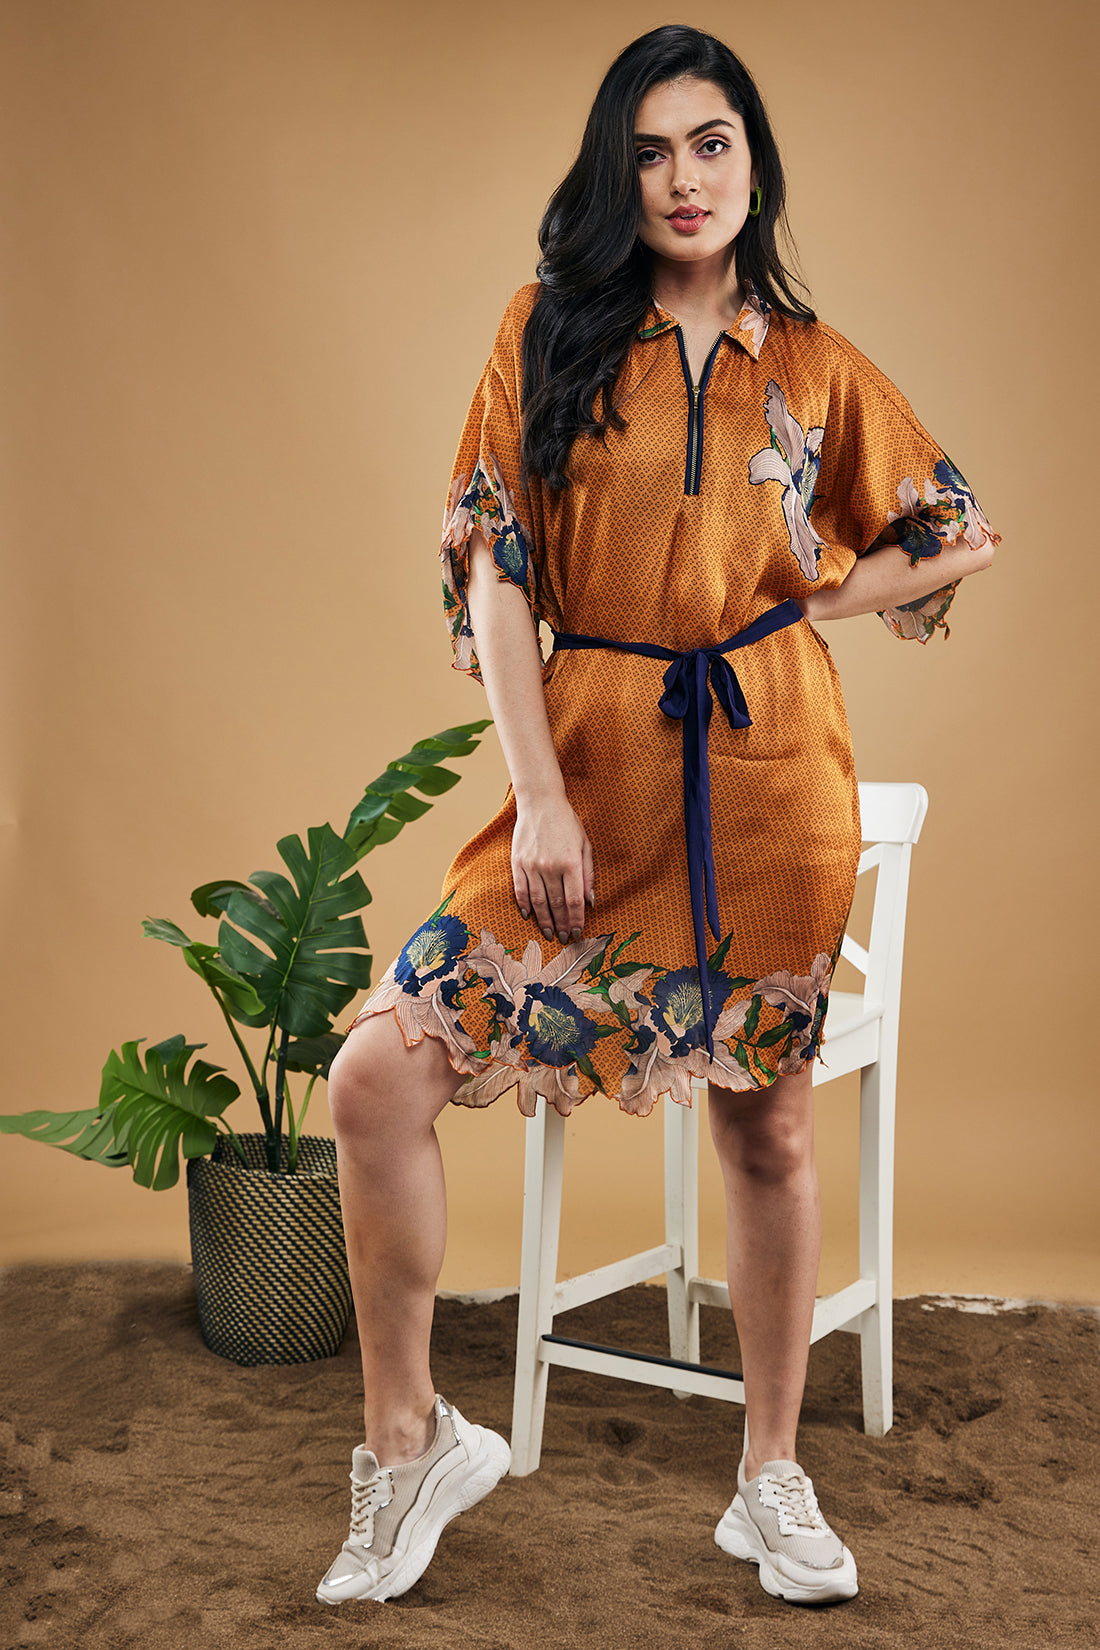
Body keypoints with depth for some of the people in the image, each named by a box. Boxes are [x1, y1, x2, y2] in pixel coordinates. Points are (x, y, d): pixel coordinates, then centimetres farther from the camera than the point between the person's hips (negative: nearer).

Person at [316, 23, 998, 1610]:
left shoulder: (817, 367, 8)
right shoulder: (552, 332, 4)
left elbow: (957, 536, 18)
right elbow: (495, 566, -2)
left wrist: (799, 606, 4)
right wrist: (539, 797, -11)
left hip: (770, 775, 1)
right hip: (594, 765, 0)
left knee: (768, 1126, 7)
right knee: (379, 1073, -11)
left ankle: (773, 1480, 26)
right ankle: (410, 1442, 8)